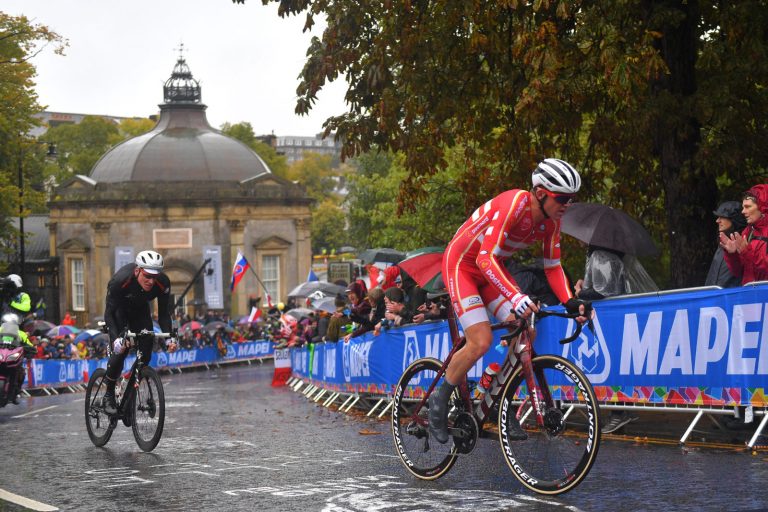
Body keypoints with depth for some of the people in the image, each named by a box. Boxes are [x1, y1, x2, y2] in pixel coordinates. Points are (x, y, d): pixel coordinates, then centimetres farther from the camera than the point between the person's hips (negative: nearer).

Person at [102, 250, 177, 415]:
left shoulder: (163, 283, -30)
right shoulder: (120, 281, -39)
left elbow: (164, 313, -19)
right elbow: (109, 313, -34)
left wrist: (170, 337, -34)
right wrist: (116, 339, -48)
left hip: (140, 310, 3)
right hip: (119, 310, -3)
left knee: (146, 352, -10)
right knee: (120, 350, -21)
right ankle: (109, 396, -4)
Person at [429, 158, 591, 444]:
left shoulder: (551, 220, -8)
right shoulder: (514, 204, -32)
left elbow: (553, 266, 0)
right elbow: (485, 258, -38)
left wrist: (570, 302, -18)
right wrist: (517, 297, -50)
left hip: (491, 269, 8)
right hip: (461, 264, -7)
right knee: (481, 341, -19)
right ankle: (440, 400, 2)